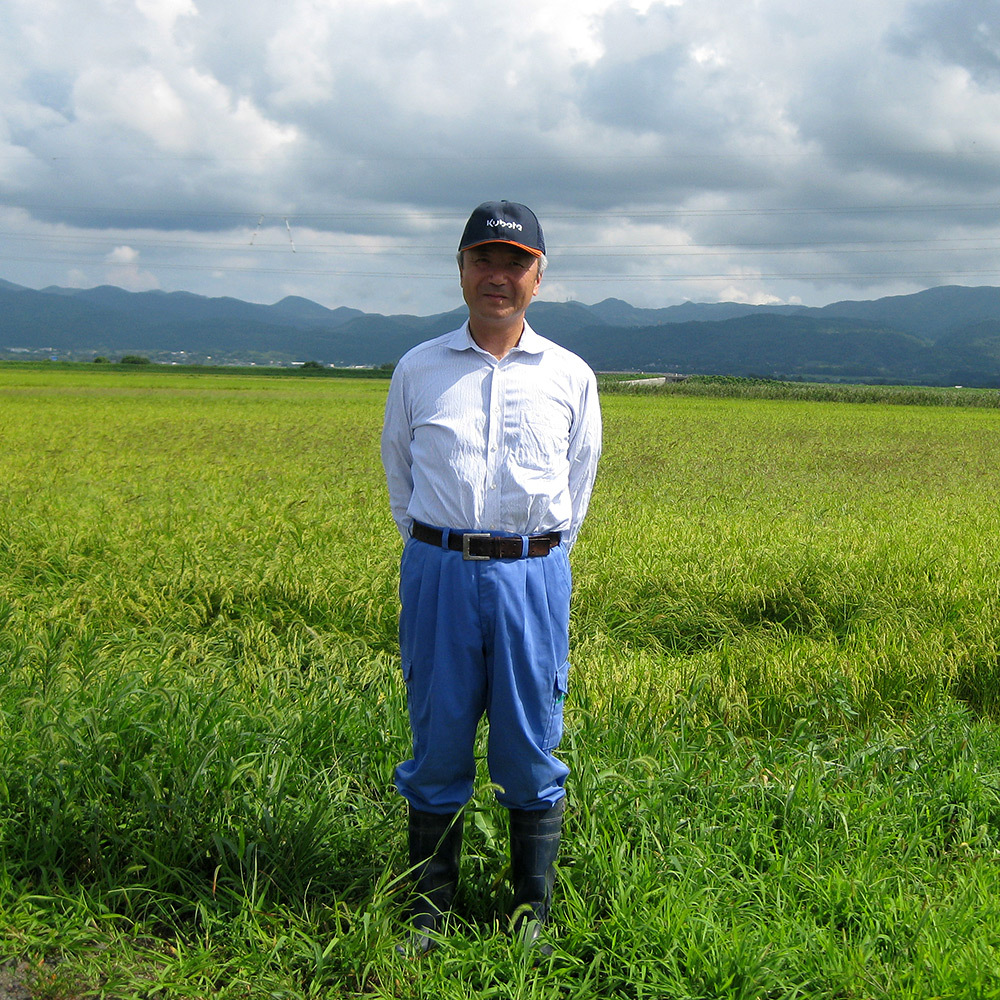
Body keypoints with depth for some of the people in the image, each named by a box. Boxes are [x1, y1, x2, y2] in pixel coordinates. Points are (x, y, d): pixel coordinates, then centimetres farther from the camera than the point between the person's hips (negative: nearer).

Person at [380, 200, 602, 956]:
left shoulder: (571, 376, 6)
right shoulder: (417, 370, 7)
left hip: (532, 578, 0)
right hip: (439, 574, 0)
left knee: (531, 751, 5)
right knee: (438, 746, 6)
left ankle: (533, 913, 20)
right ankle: (429, 910, 20)